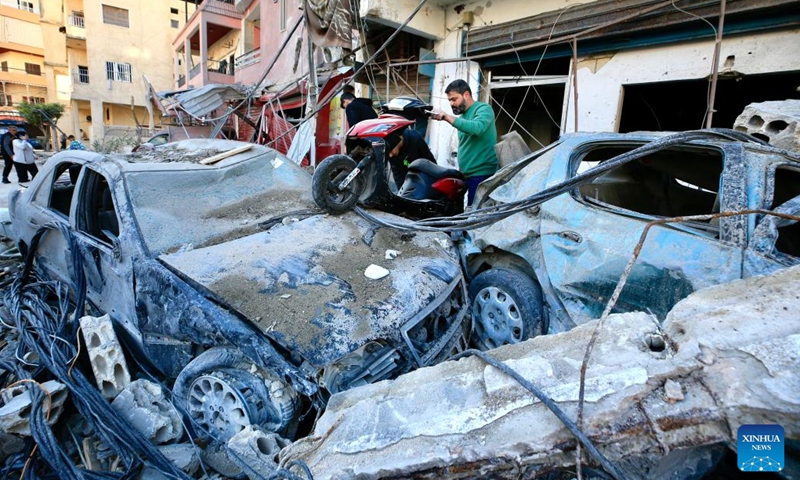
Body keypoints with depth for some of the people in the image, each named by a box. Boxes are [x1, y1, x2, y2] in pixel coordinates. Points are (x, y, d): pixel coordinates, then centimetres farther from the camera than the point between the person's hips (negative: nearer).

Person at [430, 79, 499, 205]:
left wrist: (447, 117, -28)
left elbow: (476, 128, -28)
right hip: (466, 175, 8)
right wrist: (461, 169, 13)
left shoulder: (483, 109, -6)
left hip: (482, 174, -7)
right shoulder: (463, 116, 17)